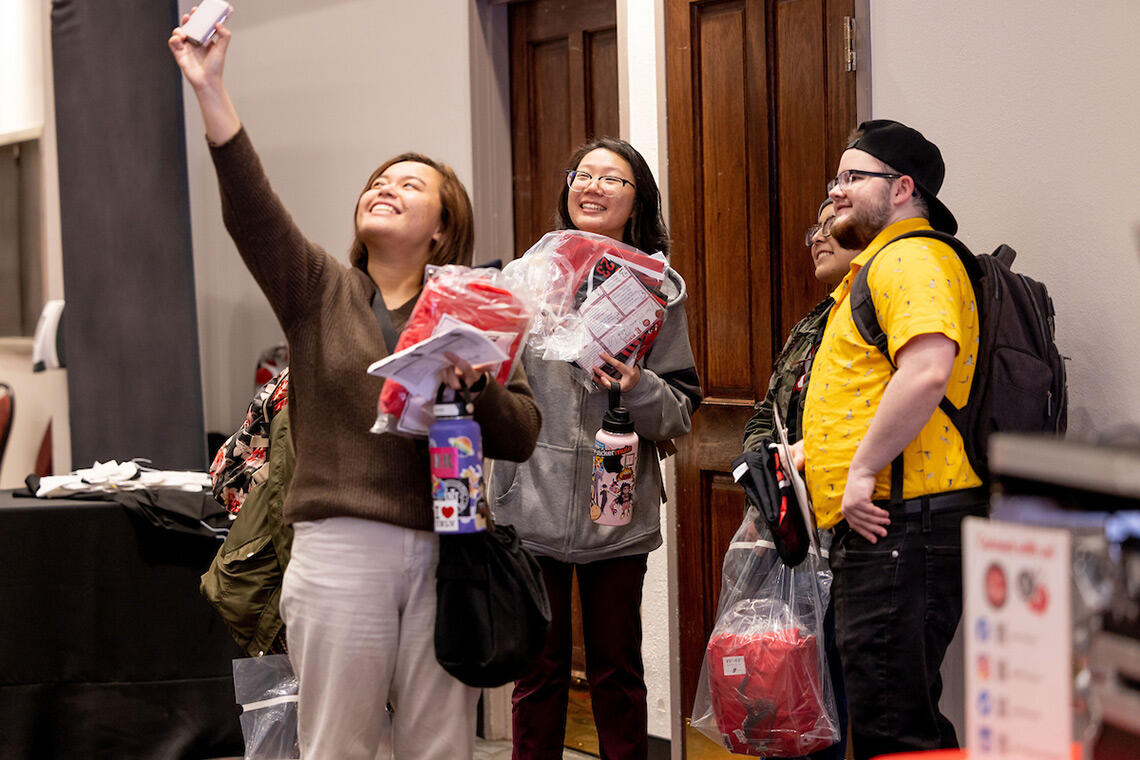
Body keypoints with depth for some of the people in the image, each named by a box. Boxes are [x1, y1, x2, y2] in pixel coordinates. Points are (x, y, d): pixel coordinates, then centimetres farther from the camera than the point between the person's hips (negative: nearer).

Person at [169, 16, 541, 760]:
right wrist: (210, 90, -19)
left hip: (444, 554, 1)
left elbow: (522, 437, 5)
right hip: (340, 550, -1)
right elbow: (251, 209, -9)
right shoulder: (319, 290, 8)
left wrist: (476, 385, -15)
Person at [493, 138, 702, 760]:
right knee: (538, 672, 6)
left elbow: (682, 410, 2)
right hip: (532, 504, 0)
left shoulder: (658, 290, 4)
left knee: (617, 672, 7)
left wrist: (639, 389, -16)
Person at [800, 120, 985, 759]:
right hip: (878, 524, 11)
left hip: (900, 516, -11)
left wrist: (863, 469, -22)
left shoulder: (910, 257, -10)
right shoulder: (878, 266, 25)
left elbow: (927, 369, -26)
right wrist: (814, 450, 24)